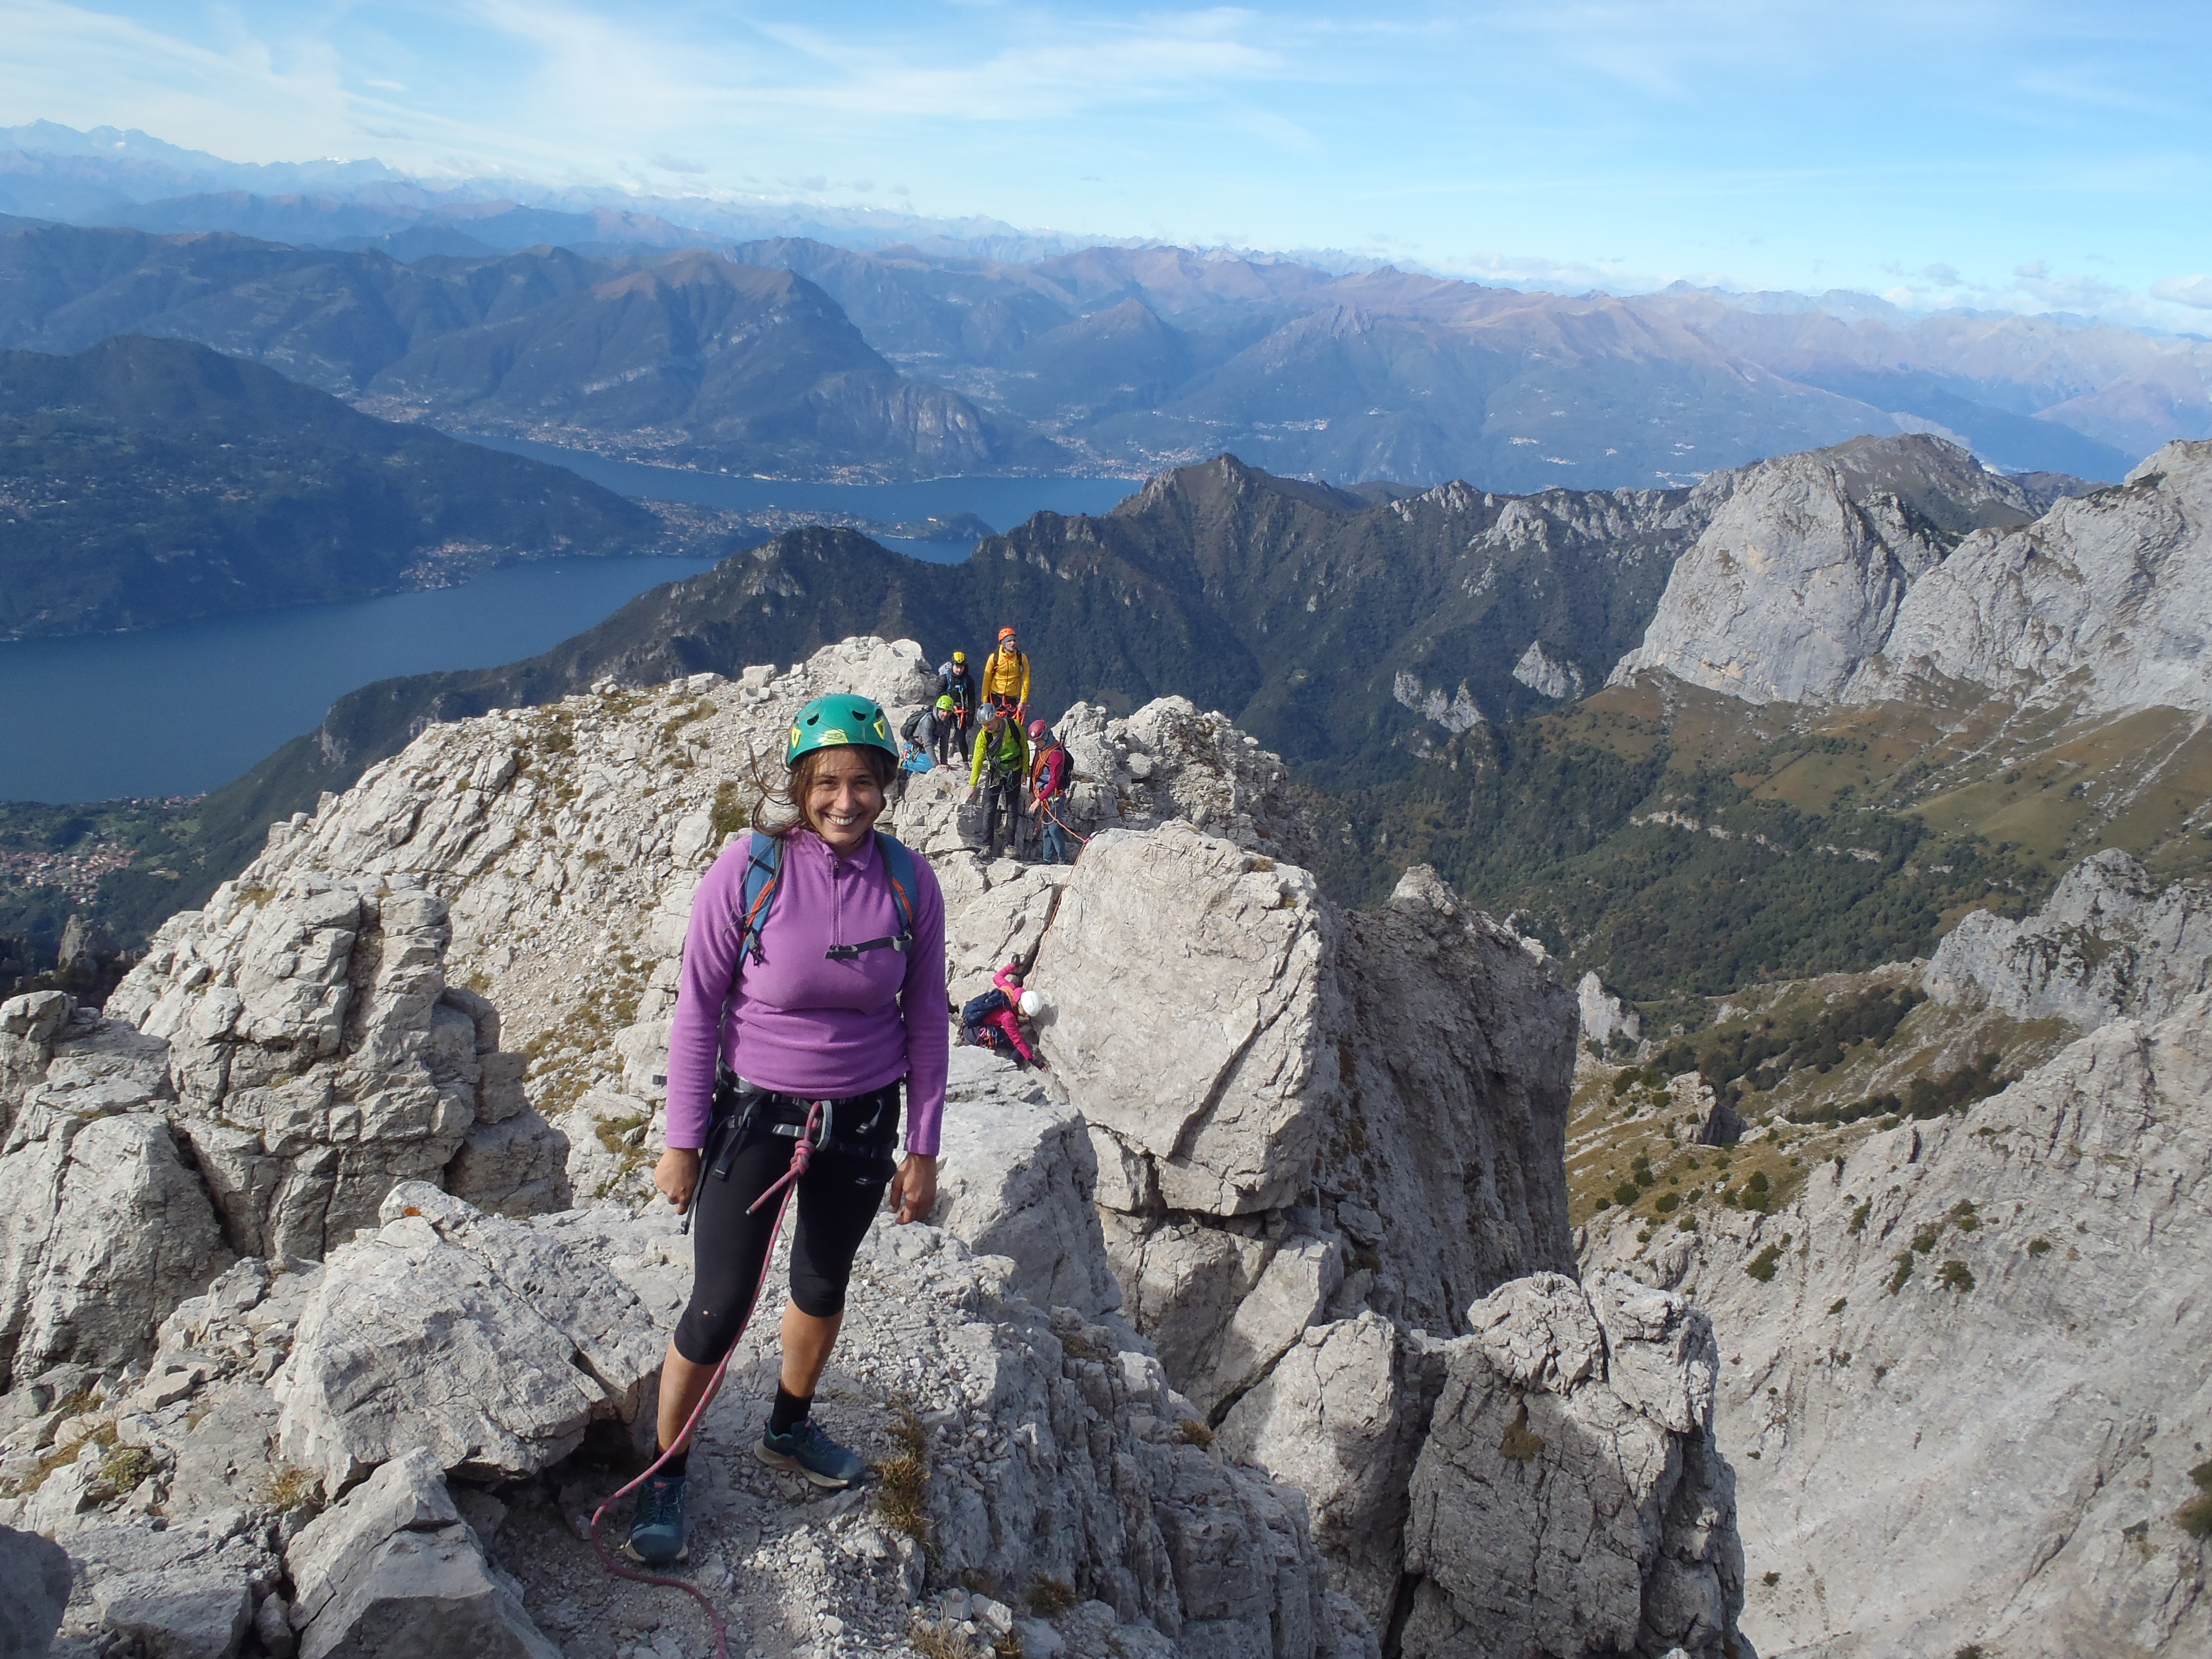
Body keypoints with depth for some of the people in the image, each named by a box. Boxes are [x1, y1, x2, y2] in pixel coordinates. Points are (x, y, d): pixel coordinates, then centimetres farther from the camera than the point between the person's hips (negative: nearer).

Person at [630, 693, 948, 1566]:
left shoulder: (909, 881, -9)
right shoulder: (749, 869, -18)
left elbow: (926, 1019, 0)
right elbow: (697, 1007, -10)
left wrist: (923, 1147, 1)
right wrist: (682, 1139, -8)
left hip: (862, 1123, 3)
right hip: (754, 1112, -3)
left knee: (824, 1286, 22)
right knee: (719, 1311, -2)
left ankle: (788, 1428, 47)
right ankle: (665, 1475, 23)